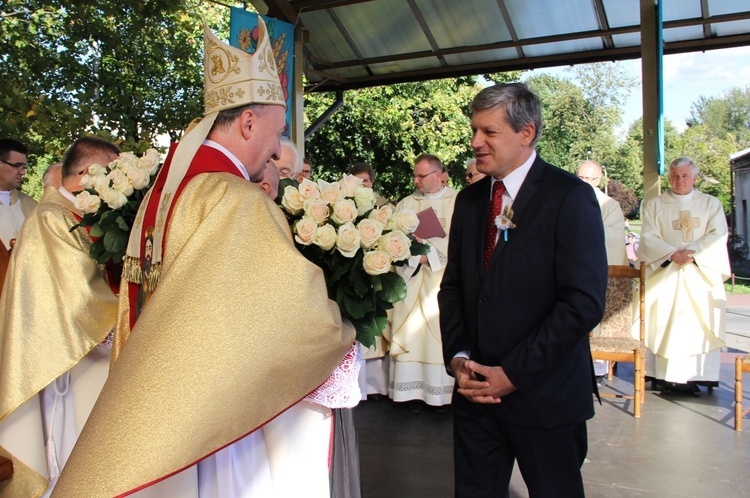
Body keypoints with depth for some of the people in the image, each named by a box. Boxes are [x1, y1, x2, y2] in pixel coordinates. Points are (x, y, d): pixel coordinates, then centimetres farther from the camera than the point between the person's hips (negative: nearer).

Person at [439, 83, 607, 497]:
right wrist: (458, 357, -3)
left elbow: (585, 303, -16)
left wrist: (515, 374, -16)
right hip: (476, 388, 5)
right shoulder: (469, 199, 9)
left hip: (544, 394, -4)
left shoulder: (570, 197, -10)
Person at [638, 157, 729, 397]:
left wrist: (692, 253, -16)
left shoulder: (711, 204, 12)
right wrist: (672, 254, -16)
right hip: (664, 273, -1)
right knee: (665, 322, -6)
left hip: (701, 273, 1)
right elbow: (648, 238, -1)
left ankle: (694, 376, -2)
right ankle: (666, 374, -4)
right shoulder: (655, 205, 9)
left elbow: (717, 235, -1)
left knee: (699, 322, -4)